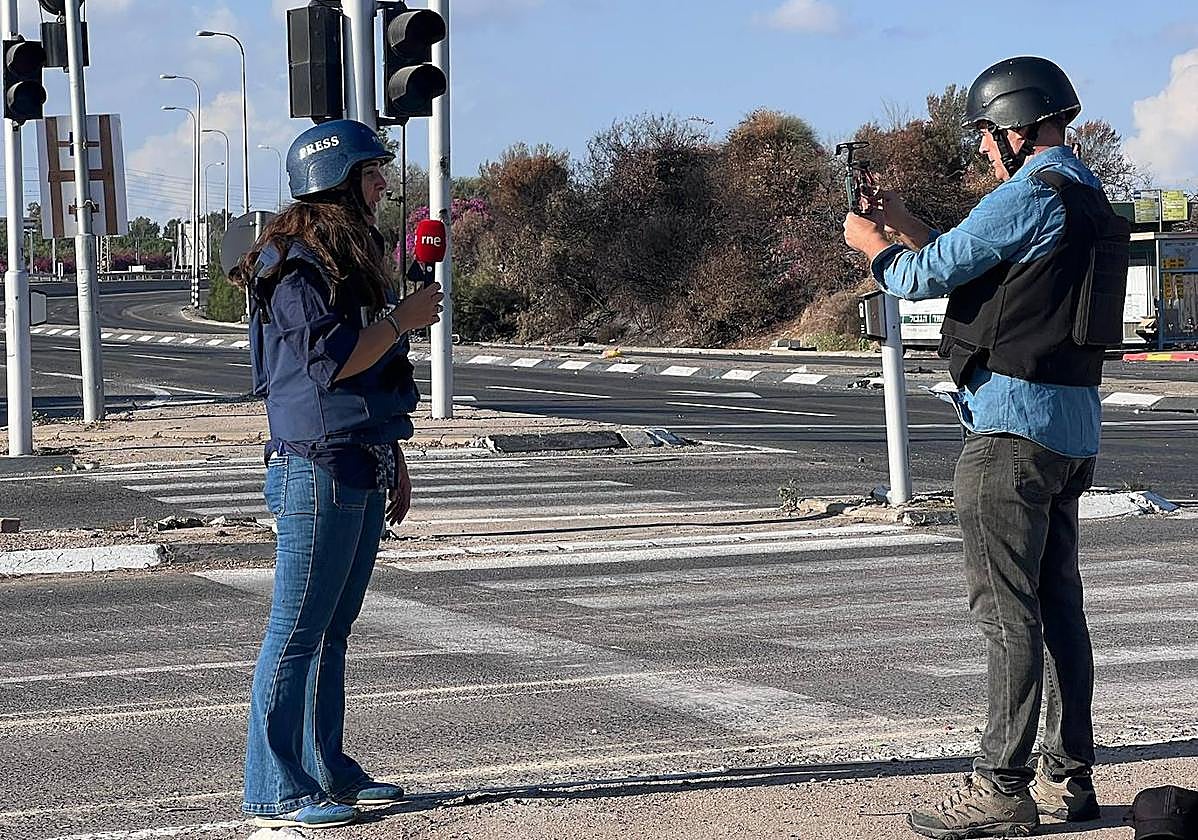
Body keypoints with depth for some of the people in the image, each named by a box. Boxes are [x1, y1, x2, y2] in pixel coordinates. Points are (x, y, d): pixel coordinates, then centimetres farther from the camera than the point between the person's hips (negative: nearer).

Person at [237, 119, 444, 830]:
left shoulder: (354, 256, 17)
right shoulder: (297, 263, -13)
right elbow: (331, 361, -21)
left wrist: (393, 457, 20)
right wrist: (406, 318, -11)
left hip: (362, 470, 10)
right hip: (318, 466, -10)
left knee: (334, 628, 14)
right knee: (298, 631, -5)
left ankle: (326, 771, 22)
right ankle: (275, 793, -1)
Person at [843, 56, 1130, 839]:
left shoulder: (1030, 195, -14)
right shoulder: (1090, 198, 17)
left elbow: (928, 276, -11)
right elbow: (981, 265, 24)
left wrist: (873, 244, 9)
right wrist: (906, 224, 23)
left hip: (1016, 424, -10)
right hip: (1074, 427, 10)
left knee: (1007, 607, -8)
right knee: (1057, 603, 12)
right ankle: (1069, 776, 15)